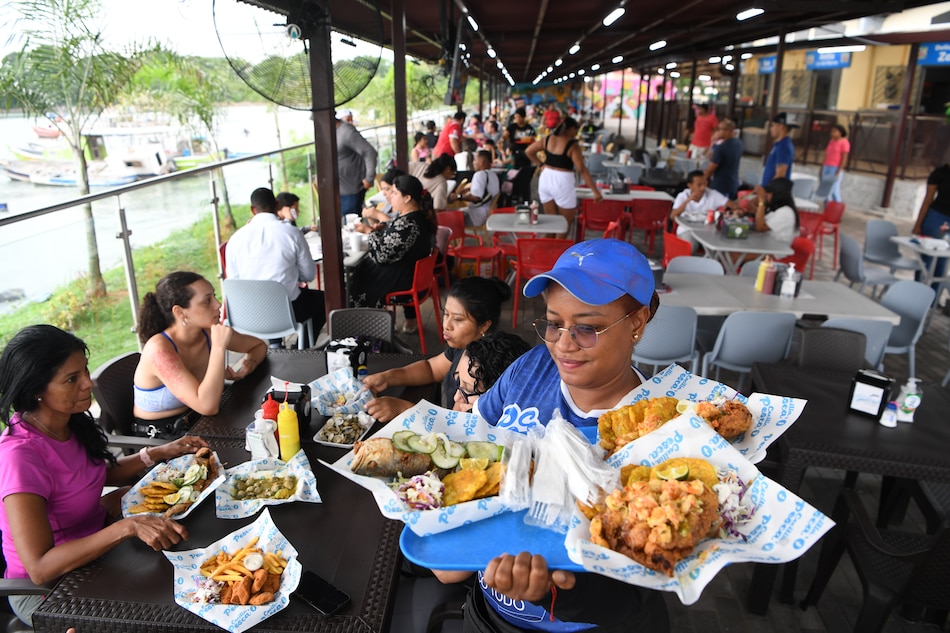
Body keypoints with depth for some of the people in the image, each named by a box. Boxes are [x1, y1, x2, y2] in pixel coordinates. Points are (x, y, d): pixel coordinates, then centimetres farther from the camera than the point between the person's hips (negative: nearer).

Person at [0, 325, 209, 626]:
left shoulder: (71, 420, -8)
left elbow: (101, 472, 12)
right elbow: (39, 568, -35)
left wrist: (160, 453, -1)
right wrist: (128, 527, -42)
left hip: (91, 539, 8)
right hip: (44, 590, -7)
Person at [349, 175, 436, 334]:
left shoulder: (407, 223, -30)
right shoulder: (420, 215, 0)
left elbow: (382, 254, -26)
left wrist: (369, 231, -13)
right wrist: (384, 228, -1)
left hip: (403, 281, -8)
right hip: (415, 274, 8)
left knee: (359, 280, 11)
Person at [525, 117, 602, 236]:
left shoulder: (548, 139, 5)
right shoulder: (572, 145, -13)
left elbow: (528, 151, 12)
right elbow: (582, 170, -17)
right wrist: (596, 191, -16)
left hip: (545, 179, 6)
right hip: (562, 183, -6)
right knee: (566, 221, 9)